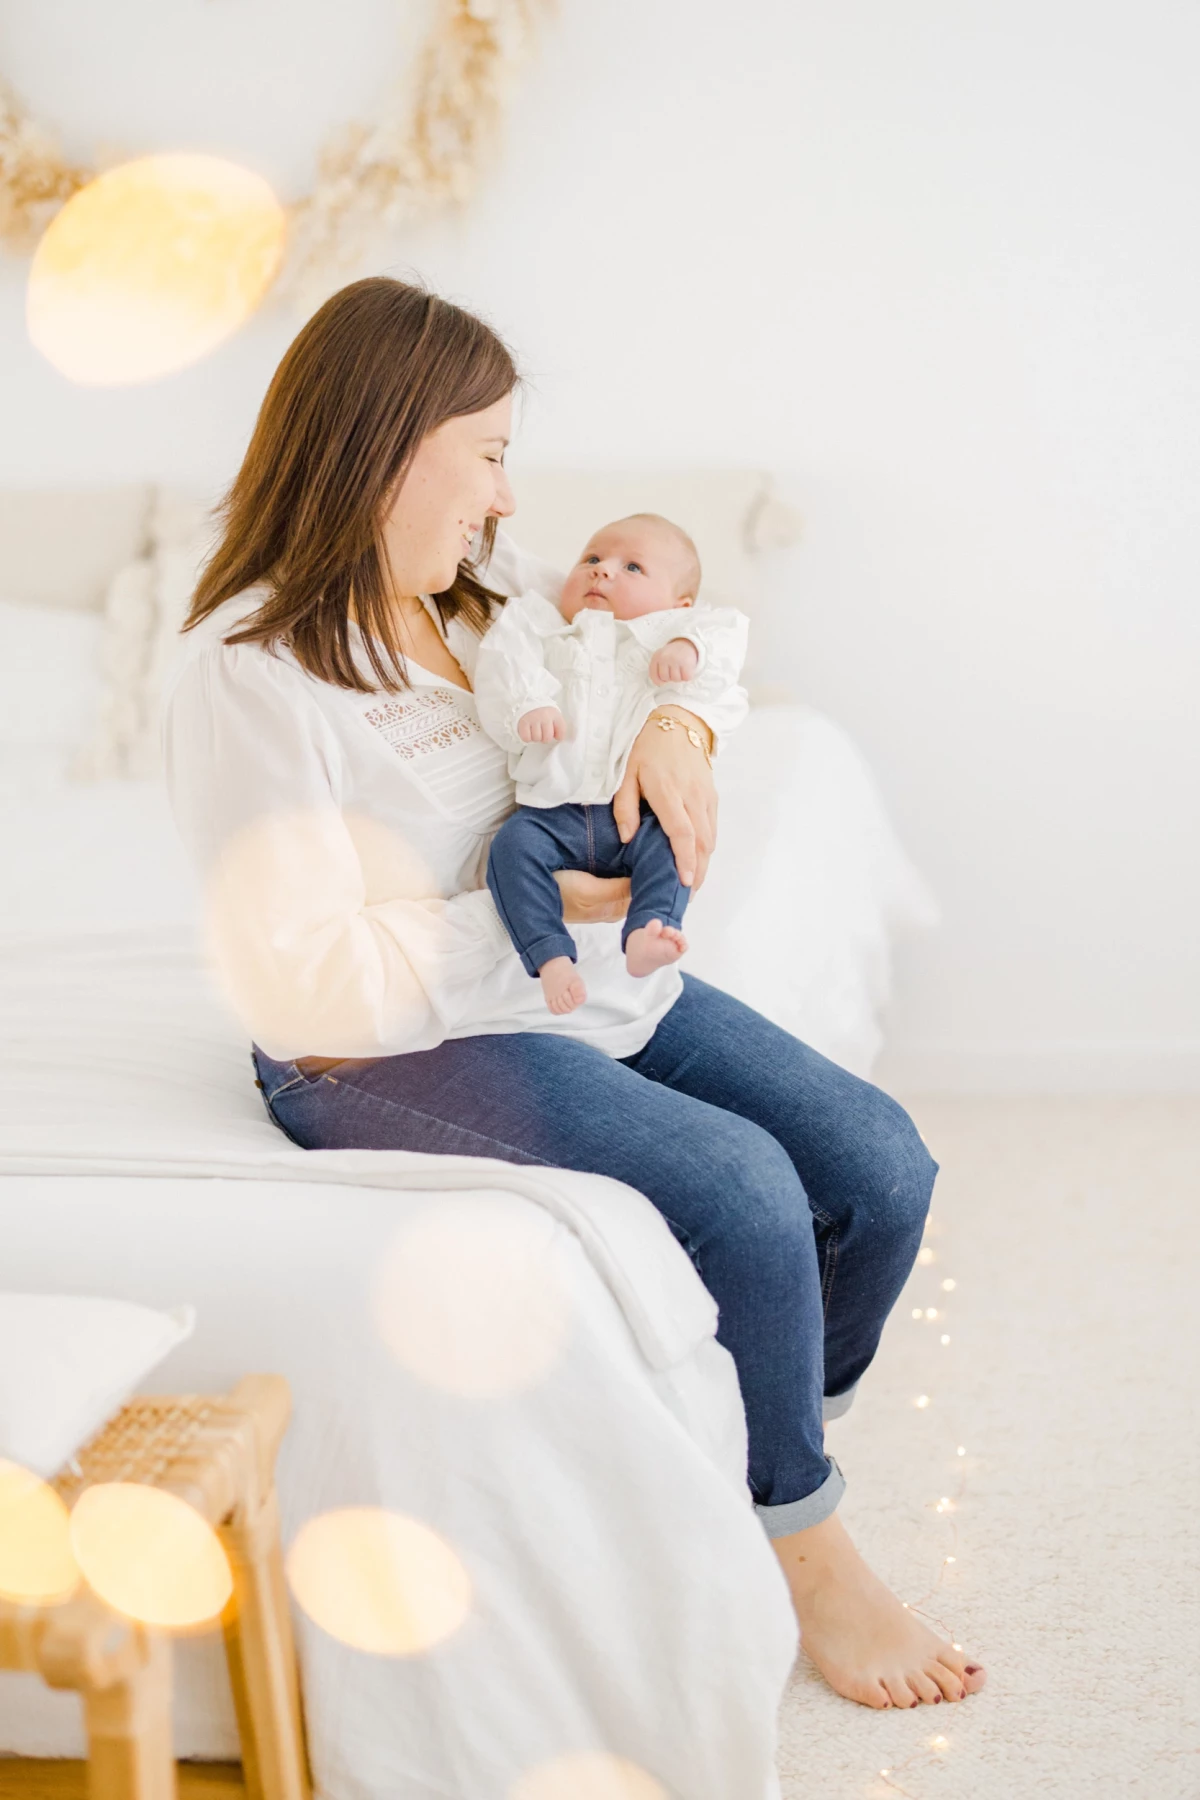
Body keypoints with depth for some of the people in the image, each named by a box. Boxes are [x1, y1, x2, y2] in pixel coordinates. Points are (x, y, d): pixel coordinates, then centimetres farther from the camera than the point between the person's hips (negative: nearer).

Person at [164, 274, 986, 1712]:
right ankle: (804, 1554, -3)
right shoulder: (247, 676, -19)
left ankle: (771, 1466, 17)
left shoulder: (483, 585, 4)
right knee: (742, 1188, -27)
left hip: (588, 988, 8)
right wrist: (530, 923, -18)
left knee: (881, 1167, -6)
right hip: (394, 1051, -8)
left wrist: (676, 723, -5)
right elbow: (301, 985, -22)